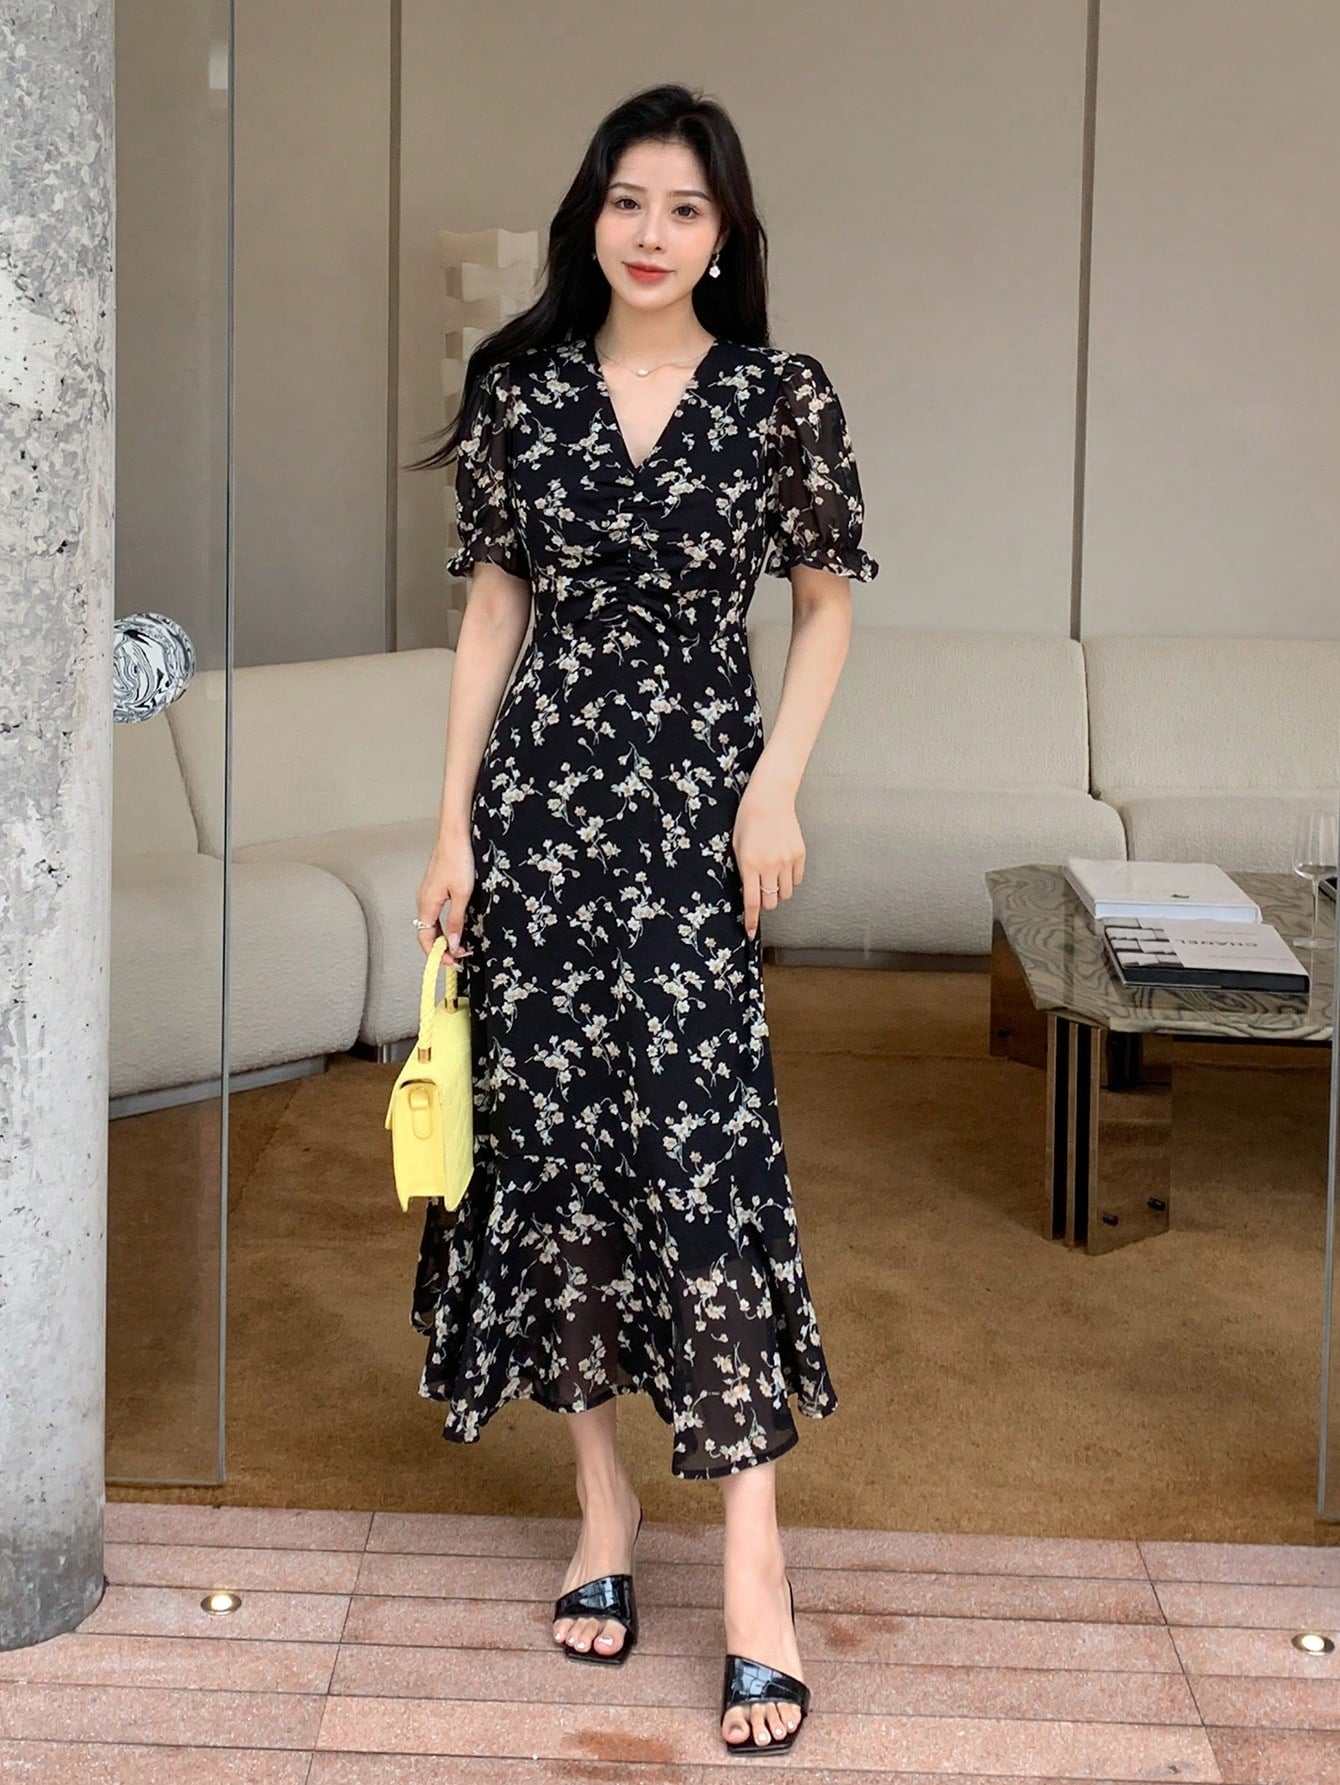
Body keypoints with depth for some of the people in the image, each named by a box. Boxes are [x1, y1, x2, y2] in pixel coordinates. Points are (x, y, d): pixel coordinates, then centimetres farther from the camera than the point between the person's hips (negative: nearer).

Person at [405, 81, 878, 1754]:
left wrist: (776, 787, -5)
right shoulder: (519, 390, 5)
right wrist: (453, 827, 3)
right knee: (552, 1134, 4)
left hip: (694, 798, -2)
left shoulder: (783, 397, 0)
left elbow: (826, 601, 7)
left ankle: (754, 1564, -6)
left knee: (698, 1146, -10)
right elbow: (491, 611, 7)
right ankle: (603, 1501, 19)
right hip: (543, 794, 3)